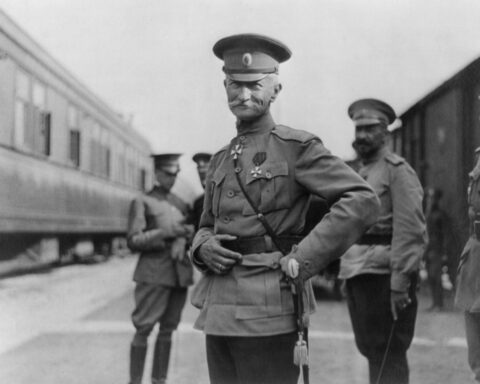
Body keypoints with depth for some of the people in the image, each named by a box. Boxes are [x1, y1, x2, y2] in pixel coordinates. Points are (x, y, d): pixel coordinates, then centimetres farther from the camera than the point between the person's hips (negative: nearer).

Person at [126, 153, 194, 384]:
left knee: (167, 329, 7)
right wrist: (164, 232, -17)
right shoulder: (142, 202, 2)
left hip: (180, 272, 5)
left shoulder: (181, 203, 18)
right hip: (153, 272, -5)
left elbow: (191, 229, 12)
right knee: (143, 328, -6)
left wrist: (182, 239, -11)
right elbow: (133, 241, -4)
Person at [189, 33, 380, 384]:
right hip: (218, 308, 7)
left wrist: (301, 260, -16)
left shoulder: (297, 147, -4)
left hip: (266, 306, -7)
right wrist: (204, 248, 0)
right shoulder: (221, 159, 16)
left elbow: (363, 201, -14)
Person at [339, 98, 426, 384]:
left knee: (387, 354, -5)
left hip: (383, 274, -8)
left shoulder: (397, 170, -6)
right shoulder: (361, 173, 19)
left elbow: (410, 230, -15)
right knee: (368, 347, 14)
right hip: (356, 273, 8)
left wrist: (400, 281, -21)